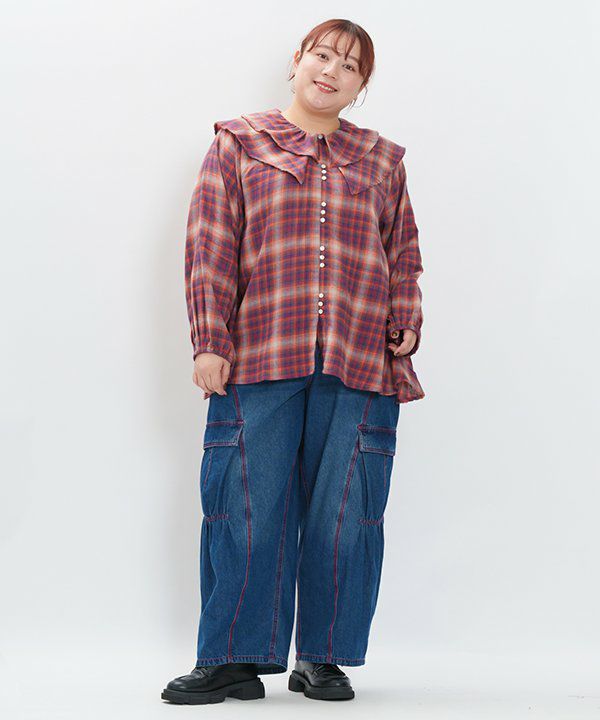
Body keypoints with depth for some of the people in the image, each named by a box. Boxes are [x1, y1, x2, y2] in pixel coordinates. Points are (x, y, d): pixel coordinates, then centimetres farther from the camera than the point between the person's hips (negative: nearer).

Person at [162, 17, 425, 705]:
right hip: (259, 360, -2)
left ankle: (322, 658, 14)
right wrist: (210, 340, -4)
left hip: (359, 365, 2)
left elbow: (404, 255, 20)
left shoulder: (381, 159, 18)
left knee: (342, 512, 2)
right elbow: (210, 249, 4)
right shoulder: (239, 143, 11)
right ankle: (234, 660, 8)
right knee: (248, 511, -2)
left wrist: (406, 325, 4)